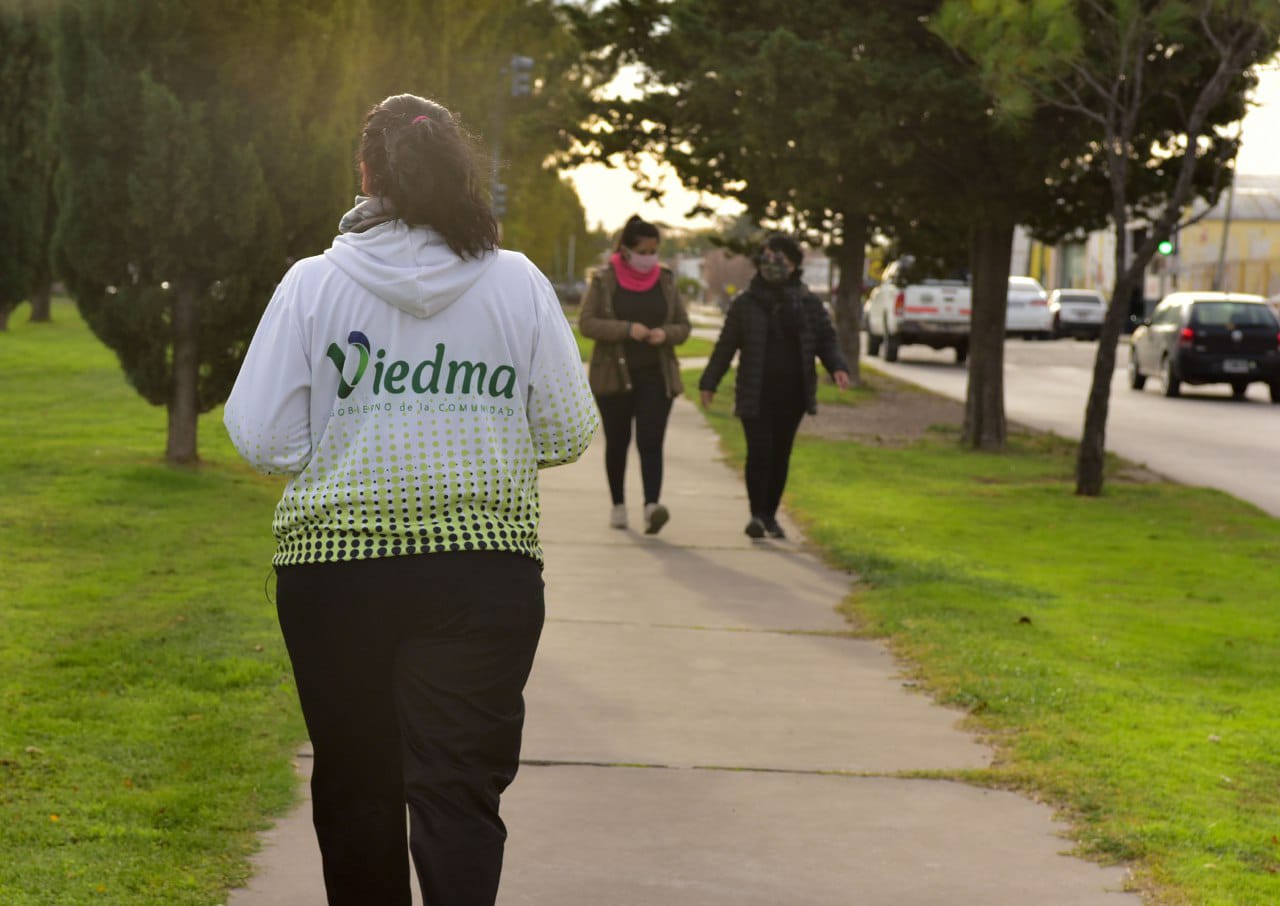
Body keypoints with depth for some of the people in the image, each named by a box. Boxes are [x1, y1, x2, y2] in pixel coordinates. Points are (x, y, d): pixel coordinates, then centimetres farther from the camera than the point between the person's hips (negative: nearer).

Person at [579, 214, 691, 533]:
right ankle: (618, 505, 24)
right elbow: (586, 323, -9)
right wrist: (627, 329, -21)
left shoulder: (666, 280, 6)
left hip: (655, 376, 1)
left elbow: (683, 326, 10)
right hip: (614, 375, -1)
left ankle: (652, 505, -24)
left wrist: (666, 334, -13)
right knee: (617, 442, 9)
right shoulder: (604, 280, -2)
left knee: (651, 441, -12)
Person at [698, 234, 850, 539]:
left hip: (792, 393, 2)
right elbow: (725, 346, 6)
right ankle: (757, 514, -4)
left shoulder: (808, 304, 6)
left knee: (781, 454, 7)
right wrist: (708, 383, 6)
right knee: (759, 451, -12)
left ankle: (770, 515, 18)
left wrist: (837, 367, -10)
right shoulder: (744, 304, 2)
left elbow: (826, 339, 8)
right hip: (755, 394, -2)